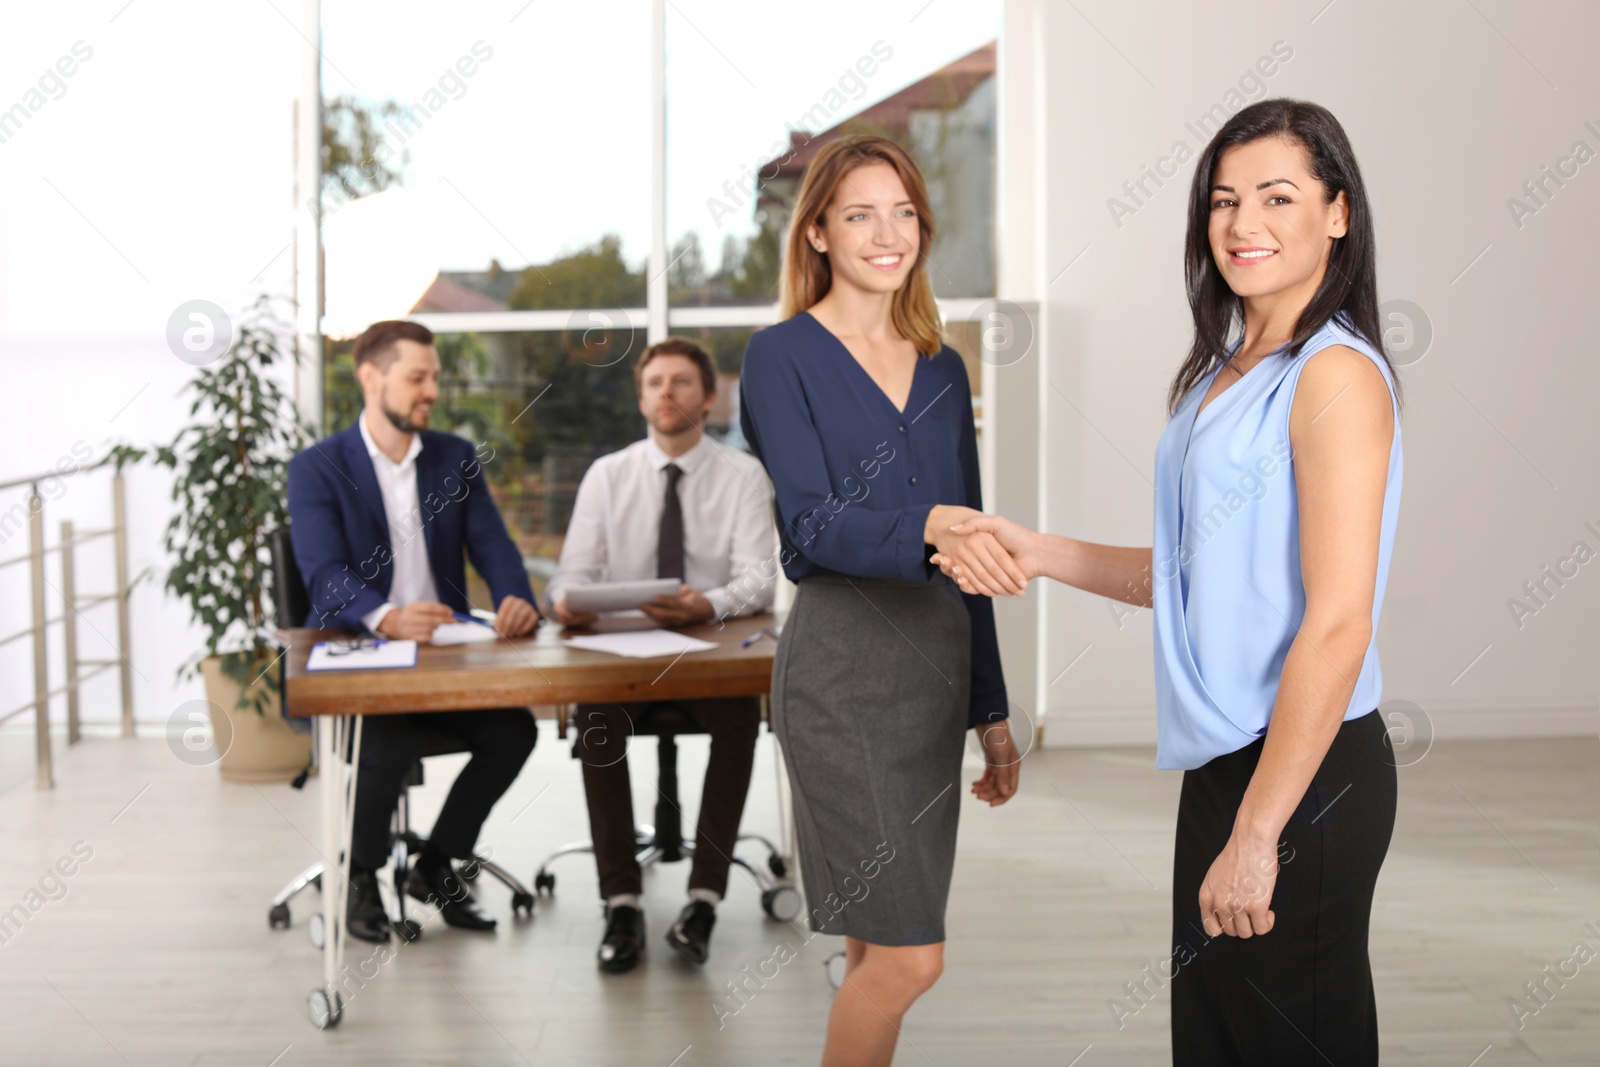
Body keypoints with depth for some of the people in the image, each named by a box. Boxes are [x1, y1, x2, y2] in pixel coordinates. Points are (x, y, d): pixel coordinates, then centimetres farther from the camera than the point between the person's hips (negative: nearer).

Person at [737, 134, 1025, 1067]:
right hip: (843, 661, -6)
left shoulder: (942, 369, 14)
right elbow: (814, 525, -16)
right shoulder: (783, 359, -3)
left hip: (938, 658, 6)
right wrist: (930, 525, -35)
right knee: (911, 955, -9)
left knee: (880, 946, 11)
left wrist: (991, 707, 16)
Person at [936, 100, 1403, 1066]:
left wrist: (1255, 835, -20)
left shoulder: (1337, 375, -15)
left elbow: (1337, 625, -20)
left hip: (1306, 772, -8)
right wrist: (1040, 552, 8)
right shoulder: (1227, 370, 13)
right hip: (1224, 760, 8)